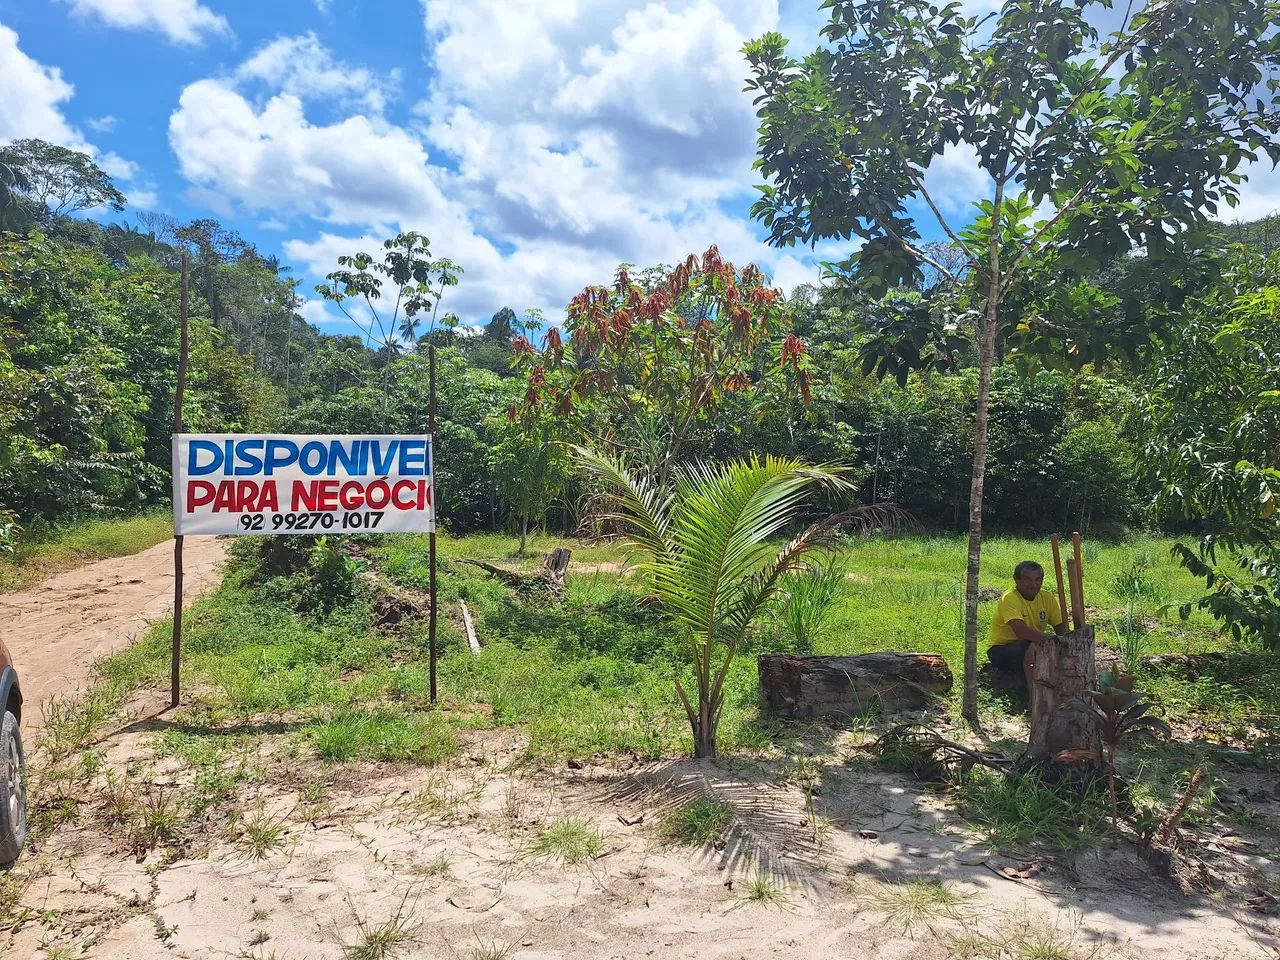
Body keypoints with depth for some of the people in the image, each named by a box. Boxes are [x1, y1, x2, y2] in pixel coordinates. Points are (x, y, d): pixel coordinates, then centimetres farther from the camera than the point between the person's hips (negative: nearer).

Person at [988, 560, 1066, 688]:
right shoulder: (1009, 598, -22)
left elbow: (1061, 629, 4)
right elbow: (1021, 631, -35)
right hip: (1001, 651, -7)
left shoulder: (1047, 598, -2)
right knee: (1033, 646, -33)